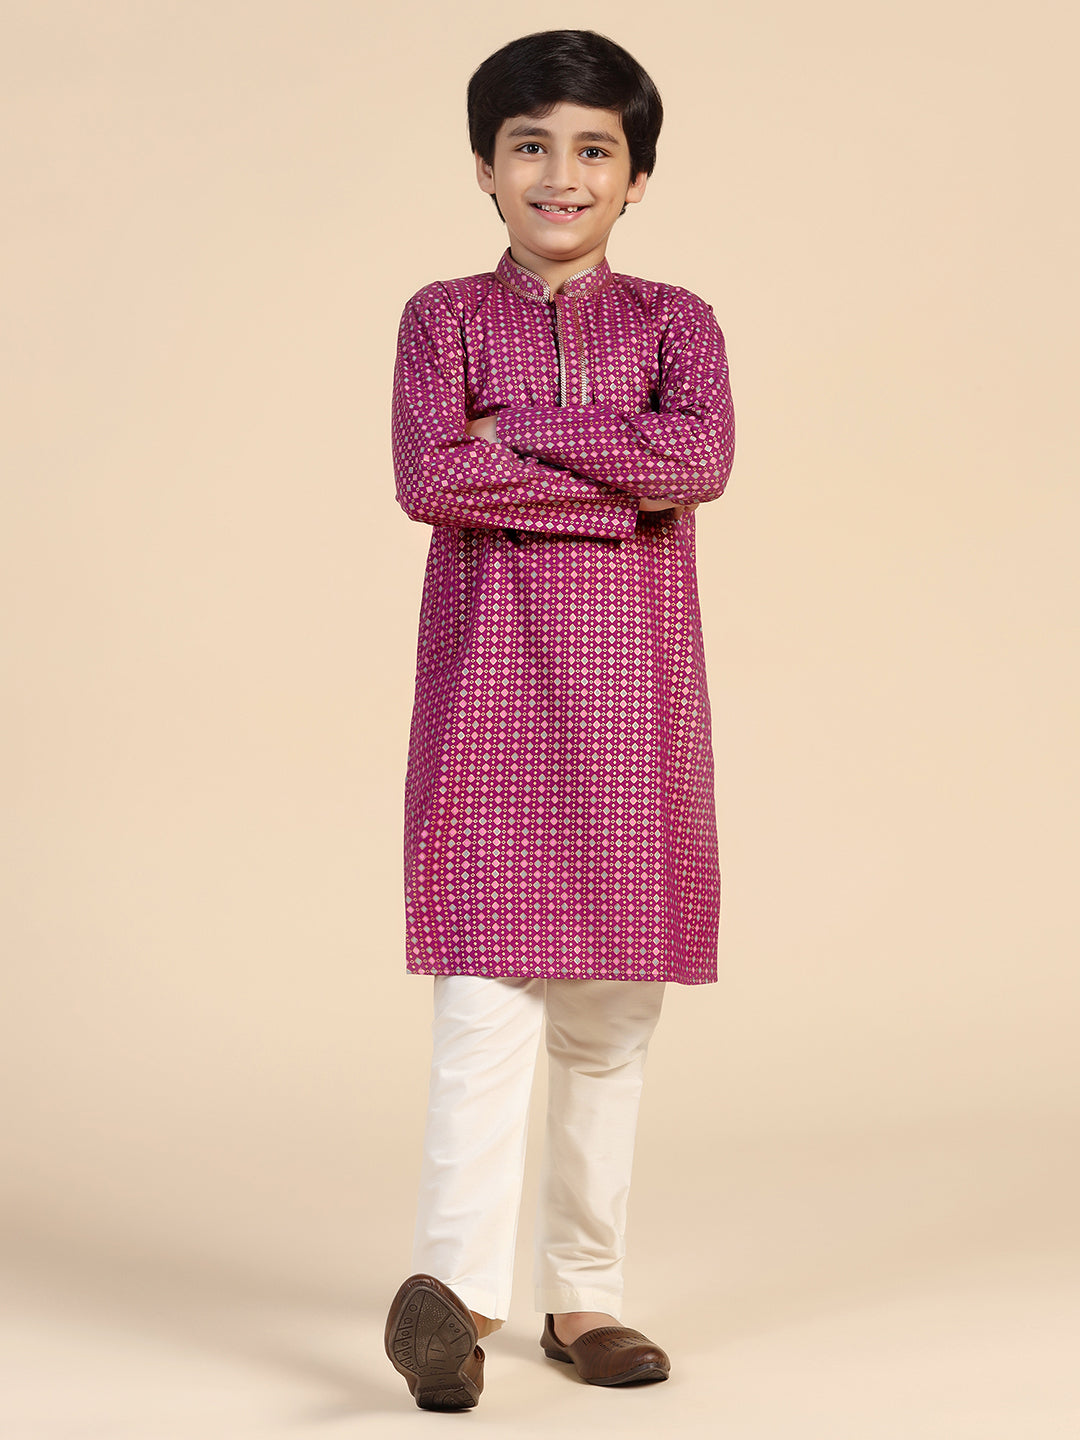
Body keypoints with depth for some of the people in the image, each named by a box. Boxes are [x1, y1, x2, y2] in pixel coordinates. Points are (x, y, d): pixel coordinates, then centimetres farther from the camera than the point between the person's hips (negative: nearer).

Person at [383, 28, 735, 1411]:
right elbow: (427, 480, -11)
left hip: (632, 689, 2)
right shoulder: (444, 317, 7)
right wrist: (620, 482, -12)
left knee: (612, 1007, 6)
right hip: (488, 684, -2)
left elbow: (703, 457, -11)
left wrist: (515, 433, -11)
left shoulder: (675, 321, 10)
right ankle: (452, 1284, -18)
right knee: (488, 985, -14)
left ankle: (583, 1294, 14)